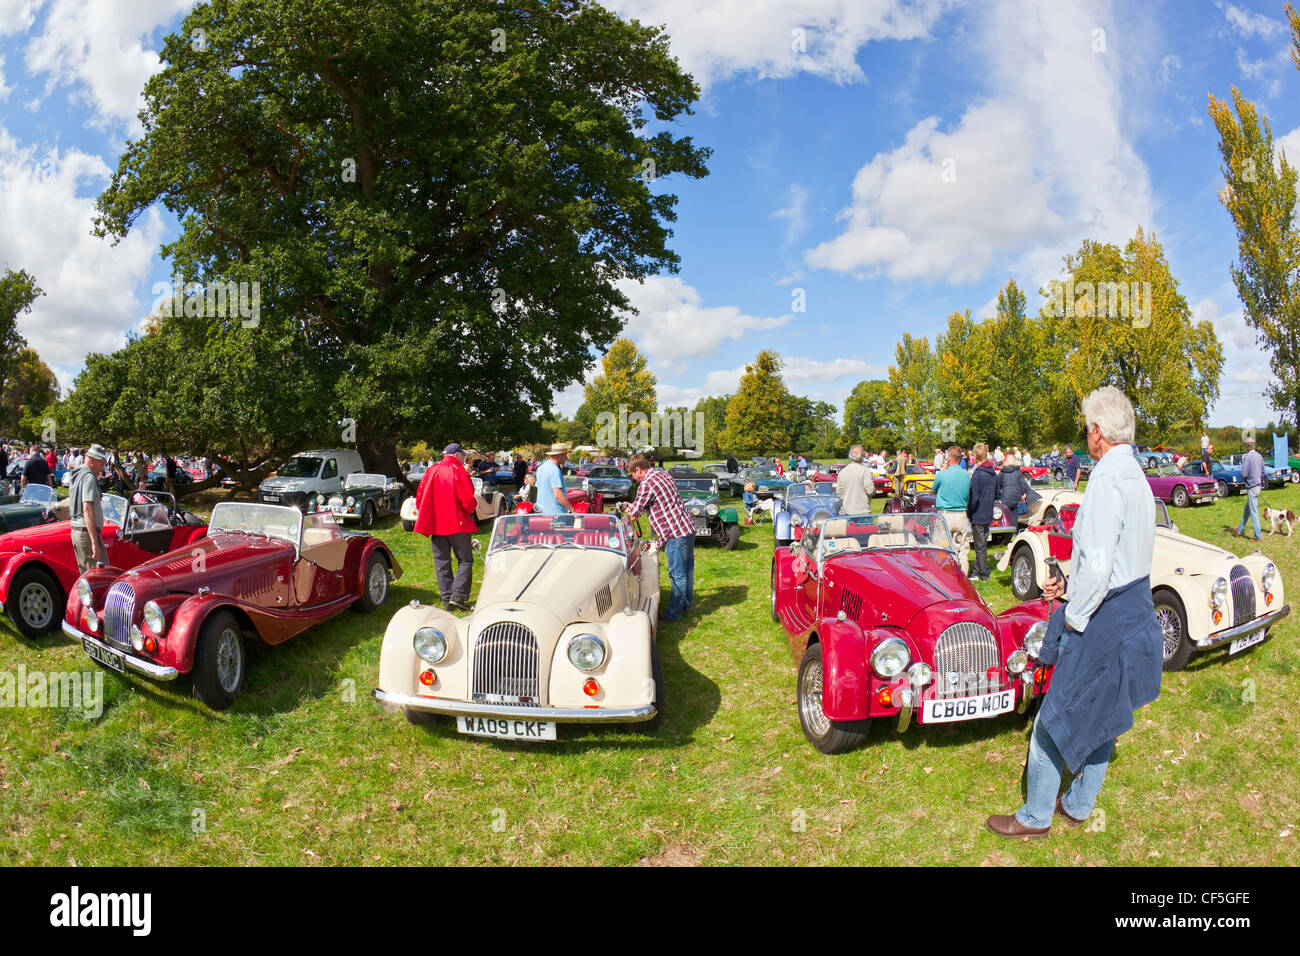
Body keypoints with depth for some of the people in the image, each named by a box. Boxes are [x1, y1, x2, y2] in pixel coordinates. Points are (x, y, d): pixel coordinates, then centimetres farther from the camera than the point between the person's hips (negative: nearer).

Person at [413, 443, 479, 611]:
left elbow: (419, 498, 9)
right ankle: (458, 596, -8)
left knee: (441, 563, 9)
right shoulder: (459, 472, -8)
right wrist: (471, 510, 8)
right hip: (457, 524, -5)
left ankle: (447, 599, 7)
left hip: (435, 525, 5)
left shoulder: (431, 471, 8)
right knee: (465, 560, 3)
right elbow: (468, 501, -13)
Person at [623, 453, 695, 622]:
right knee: (687, 570, 18)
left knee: (677, 575, -3)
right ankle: (685, 605, 30)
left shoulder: (646, 484, -14)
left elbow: (634, 514, -8)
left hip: (675, 534, -10)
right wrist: (633, 507, 28)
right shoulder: (663, 474, 15)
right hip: (688, 528, 10)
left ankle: (673, 614, 4)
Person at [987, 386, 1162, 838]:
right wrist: (1069, 585, 15)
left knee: (1055, 720, 2)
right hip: (1135, 611, 10)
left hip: (1103, 617, -10)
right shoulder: (1136, 476, 8)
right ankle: (1078, 805, 34)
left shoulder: (1107, 481, -22)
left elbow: (1098, 568, -27)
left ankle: (1035, 816, 15)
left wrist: (1073, 618, -14)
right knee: (1102, 717, 19)